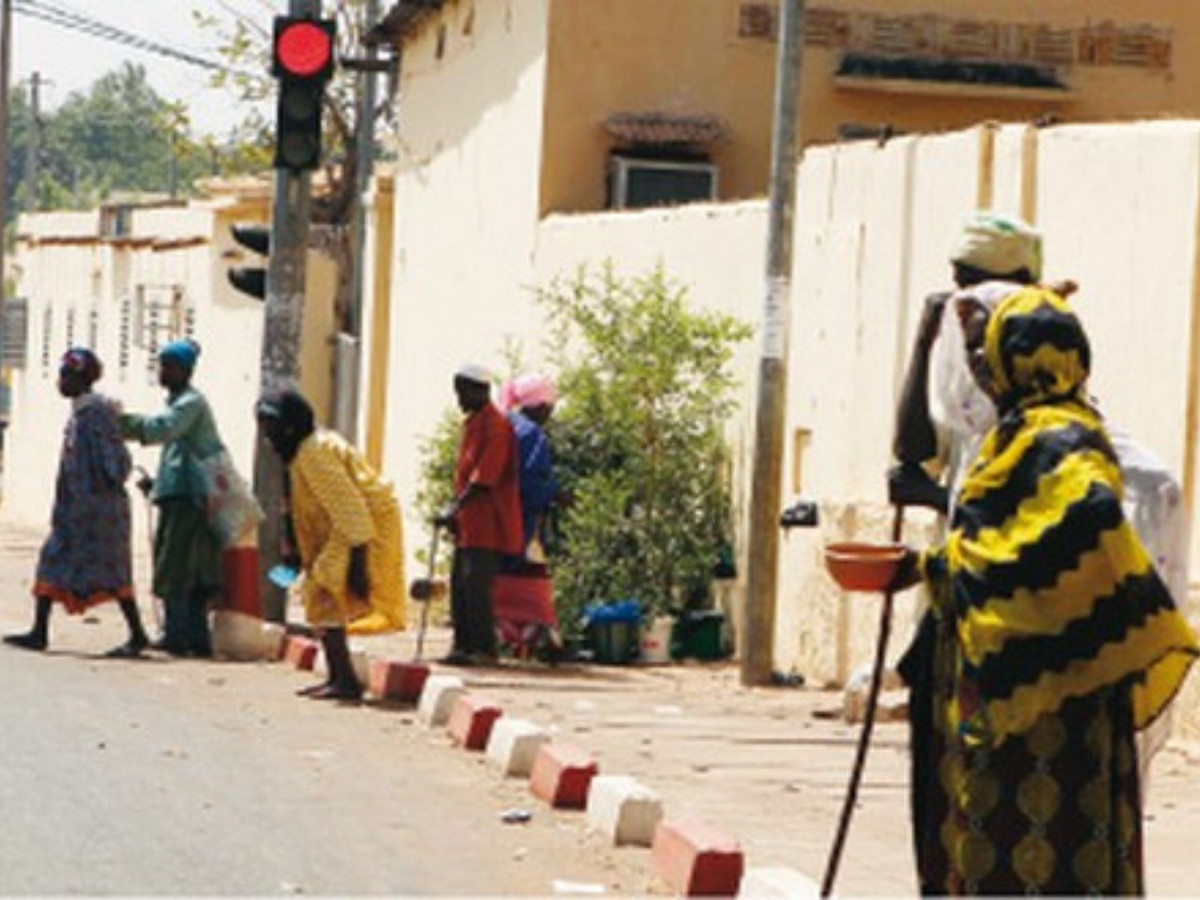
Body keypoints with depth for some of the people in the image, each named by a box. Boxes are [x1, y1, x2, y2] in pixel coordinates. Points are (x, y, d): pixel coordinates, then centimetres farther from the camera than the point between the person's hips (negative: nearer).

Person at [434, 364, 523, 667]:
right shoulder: (472, 423, 16)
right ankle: (463, 646, 15)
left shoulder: (495, 426, -13)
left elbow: (484, 478, -20)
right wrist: (455, 510, 15)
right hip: (468, 523, 10)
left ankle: (483, 649, -8)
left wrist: (455, 508, -24)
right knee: (460, 582, 10)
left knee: (475, 583, -11)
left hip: (487, 523, -10)